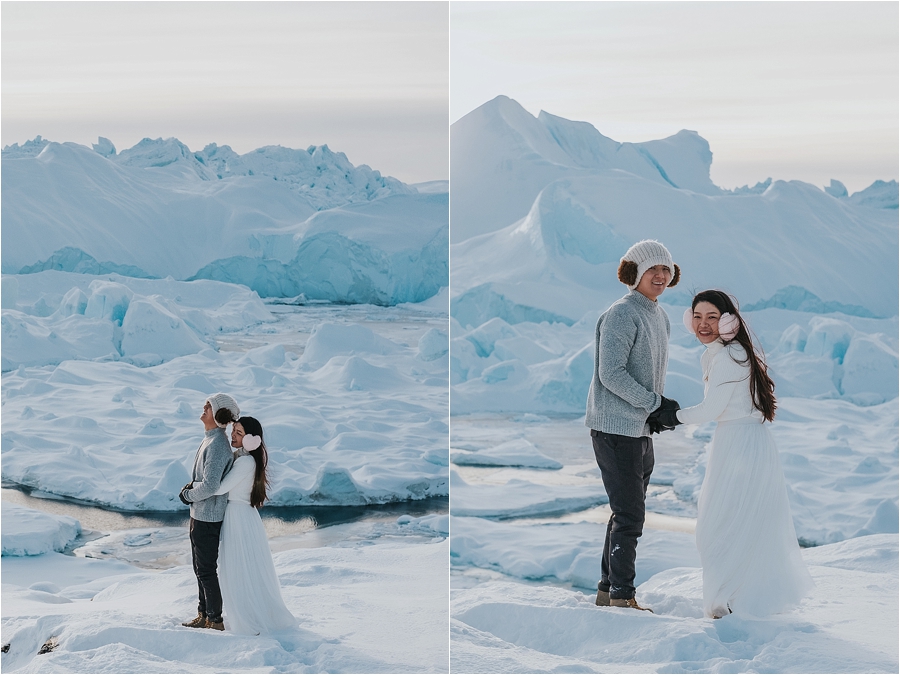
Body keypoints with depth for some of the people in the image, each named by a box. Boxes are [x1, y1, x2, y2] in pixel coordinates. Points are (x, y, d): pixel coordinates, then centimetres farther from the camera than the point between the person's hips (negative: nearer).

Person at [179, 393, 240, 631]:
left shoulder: (217, 445, -22)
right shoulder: (210, 440, 10)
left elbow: (209, 486, -28)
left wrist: (188, 495, -11)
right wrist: (191, 487, 5)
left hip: (208, 517, -11)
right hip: (199, 513, 11)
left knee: (206, 570, -1)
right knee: (200, 568, 19)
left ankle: (215, 620, 8)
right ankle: (204, 615, 30)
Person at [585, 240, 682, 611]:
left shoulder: (659, 316, 15)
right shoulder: (622, 314, -14)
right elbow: (611, 374, -21)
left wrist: (661, 411, 7)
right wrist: (656, 403, -18)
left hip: (641, 428, 9)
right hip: (616, 427, -9)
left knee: (627, 514, 15)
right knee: (630, 516, -8)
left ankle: (608, 590, 24)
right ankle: (622, 597, -2)